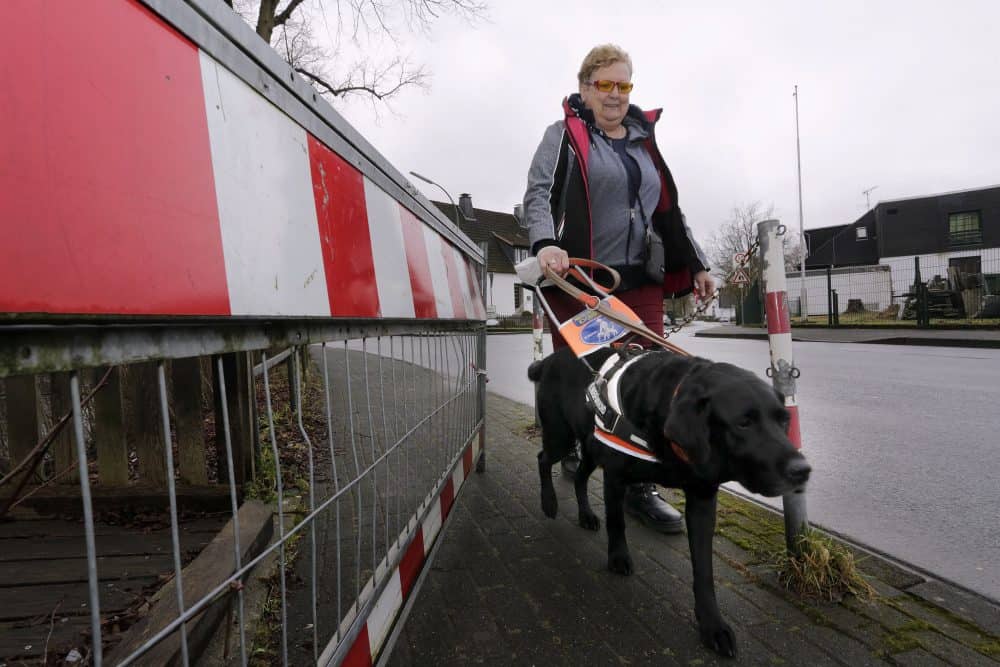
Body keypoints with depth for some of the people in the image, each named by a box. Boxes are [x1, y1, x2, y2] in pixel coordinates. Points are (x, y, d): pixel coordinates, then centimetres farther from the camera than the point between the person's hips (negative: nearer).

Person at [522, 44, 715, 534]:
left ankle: (640, 487, 7)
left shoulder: (644, 142, 21)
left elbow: (668, 212, 24)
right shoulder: (564, 135, 7)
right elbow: (538, 194, -8)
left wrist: (695, 265, 20)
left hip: (639, 282, 5)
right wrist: (545, 244, -28)